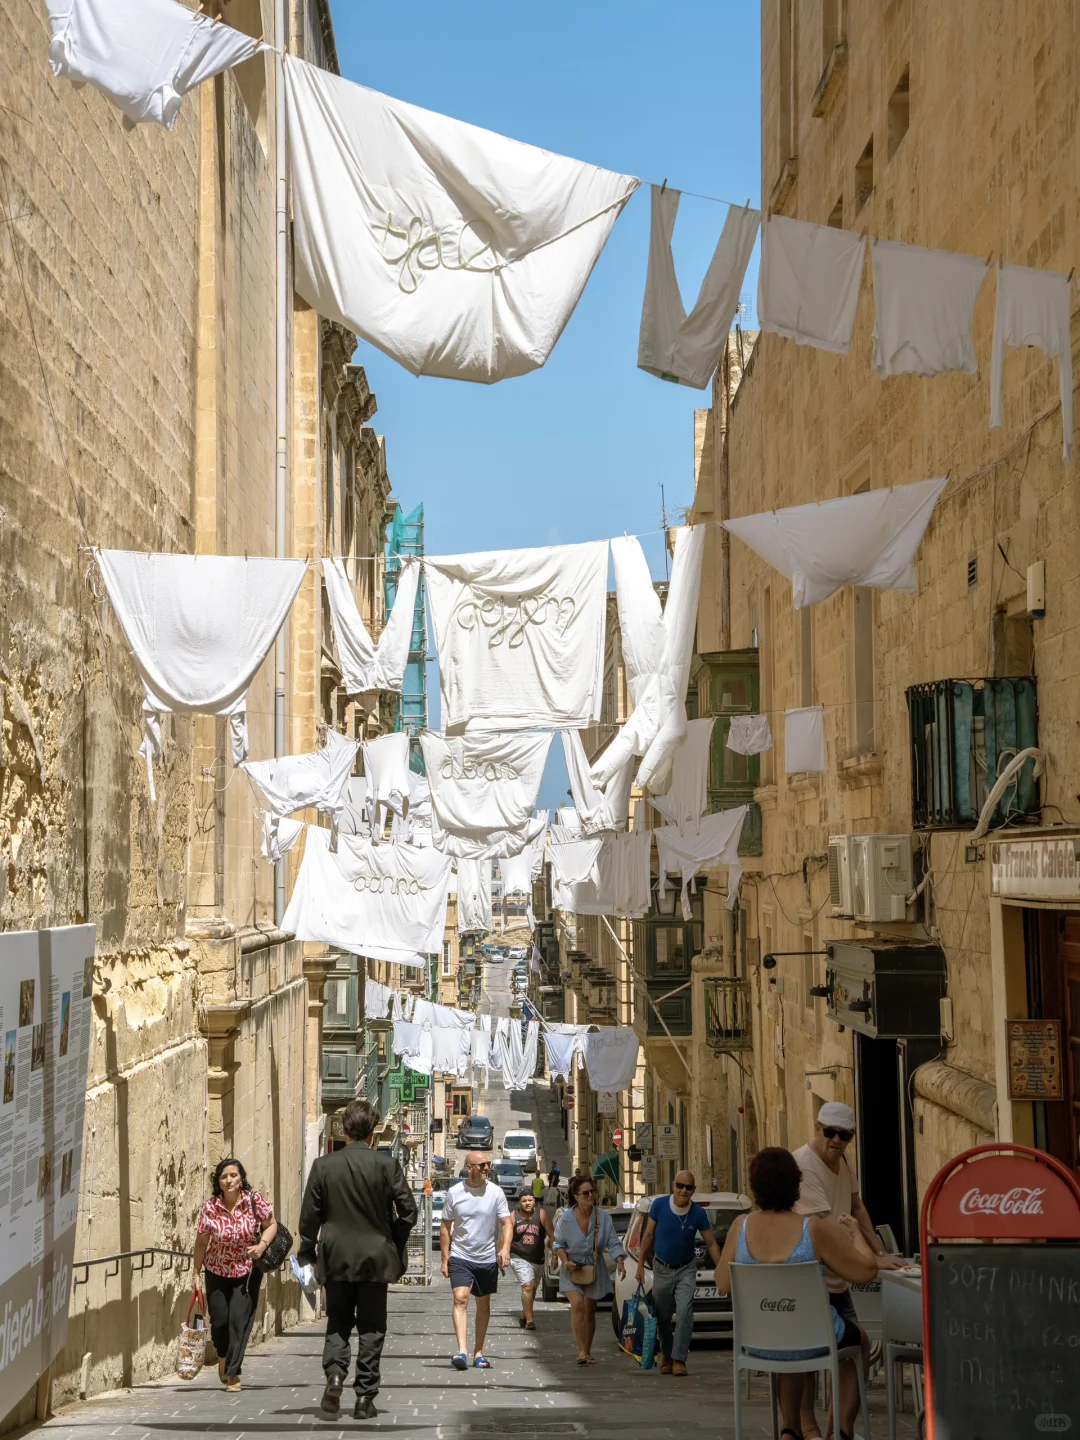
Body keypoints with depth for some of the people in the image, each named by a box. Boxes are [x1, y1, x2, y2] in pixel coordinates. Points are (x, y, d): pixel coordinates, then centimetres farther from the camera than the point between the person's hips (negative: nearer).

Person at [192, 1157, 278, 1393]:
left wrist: (262, 1244, -18)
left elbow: (271, 1224, 0)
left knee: (240, 1319, -9)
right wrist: (196, 1273, -4)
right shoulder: (210, 1208, -14)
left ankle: (232, 1373, 2)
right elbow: (201, 1242, -4)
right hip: (217, 1272, 1)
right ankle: (224, 1357, 35)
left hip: (247, 1272, -1)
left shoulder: (255, 1201, -14)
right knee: (219, 1319, 2)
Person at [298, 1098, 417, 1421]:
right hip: (375, 1259, -1)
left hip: (336, 1259, 1)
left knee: (337, 1322, 15)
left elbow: (309, 1215, -2)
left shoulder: (323, 1166, -4)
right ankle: (365, 1398, 6)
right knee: (371, 1328, 8)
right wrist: (394, 1245, 11)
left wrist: (307, 1252, 10)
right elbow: (408, 1212, -5)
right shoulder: (387, 1165, -7)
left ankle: (335, 1374, -10)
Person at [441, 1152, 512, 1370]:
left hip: (488, 1259, 2)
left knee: (484, 1305, 10)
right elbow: (445, 1227, 4)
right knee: (460, 1298, -18)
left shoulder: (495, 1193, -2)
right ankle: (462, 1351, -25)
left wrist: (505, 1248, -19)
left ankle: (478, 1353, 22)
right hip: (460, 1257, -2)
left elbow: (506, 1223, -3)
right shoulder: (454, 1193, -2)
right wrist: (445, 1258, 0)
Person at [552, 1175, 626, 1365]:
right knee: (577, 1305, -20)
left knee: (589, 1310, 9)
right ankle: (581, 1350, -18)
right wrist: (565, 1261, -14)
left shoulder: (603, 1217, -8)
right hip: (572, 1268, -2)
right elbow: (558, 1243, 2)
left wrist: (619, 1262, -22)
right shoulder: (566, 1218, -10)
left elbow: (613, 1242, -6)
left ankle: (587, 1352, 22)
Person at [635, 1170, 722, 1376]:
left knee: (684, 1312, -18)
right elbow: (649, 1235, -3)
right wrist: (641, 1264, -1)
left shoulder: (699, 1214, -15)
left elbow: (711, 1244, -7)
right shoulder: (659, 1205, -15)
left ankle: (679, 1360, -15)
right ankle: (666, 1354, 33)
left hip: (686, 1269, -1)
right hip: (662, 1268, 1)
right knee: (662, 1316, 10)